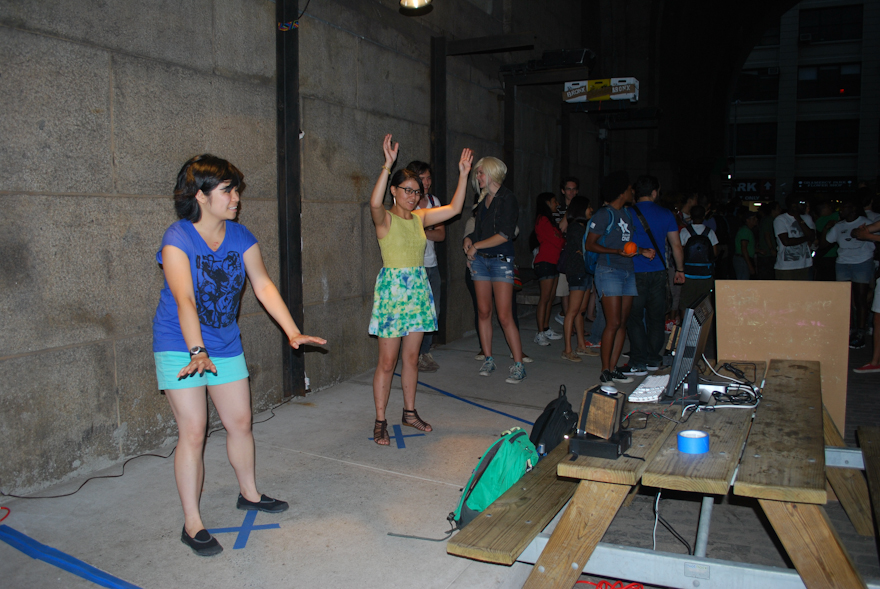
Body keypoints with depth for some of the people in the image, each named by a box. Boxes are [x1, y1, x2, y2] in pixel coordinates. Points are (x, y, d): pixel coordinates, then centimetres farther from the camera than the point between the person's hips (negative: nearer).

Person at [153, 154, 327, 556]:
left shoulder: (240, 237, -2)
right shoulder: (177, 239, -18)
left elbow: (264, 286, -7)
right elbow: (184, 300, -30)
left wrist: (293, 332, -17)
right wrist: (197, 351, -42)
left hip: (225, 343, 5)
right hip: (181, 347, -5)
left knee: (240, 421, 12)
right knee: (193, 431, -5)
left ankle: (249, 493, 35)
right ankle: (192, 524, 8)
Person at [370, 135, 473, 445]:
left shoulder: (420, 217, 9)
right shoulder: (385, 218, -8)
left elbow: (454, 208, 8)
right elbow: (374, 203, -31)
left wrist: (463, 174, 2)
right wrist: (388, 165, -36)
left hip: (418, 289, 6)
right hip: (392, 289, -6)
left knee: (411, 358, 14)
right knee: (387, 362, -2)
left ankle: (410, 412, 27)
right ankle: (380, 422, 9)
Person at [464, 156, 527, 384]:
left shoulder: (507, 199, -8)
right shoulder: (483, 199, 14)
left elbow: (505, 234, -16)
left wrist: (476, 245, -10)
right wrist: (469, 239, 0)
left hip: (501, 260, -6)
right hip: (480, 260, 7)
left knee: (504, 316, -9)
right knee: (484, 312, 6)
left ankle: (518, 365, -3)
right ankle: (488, 359, 16)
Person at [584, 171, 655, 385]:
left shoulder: (627, 214, 16)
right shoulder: (604, 214, -7)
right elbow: (590, 245, -9)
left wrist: (642, 251, 6)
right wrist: (618, 252, -19)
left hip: (628, 272, 8)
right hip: (609, 271, -8)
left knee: (623, 323, 5)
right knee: (613, 323, -12)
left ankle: (613, 368, 11)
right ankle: (605, 371, -5)